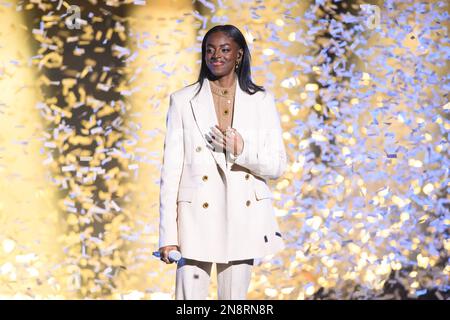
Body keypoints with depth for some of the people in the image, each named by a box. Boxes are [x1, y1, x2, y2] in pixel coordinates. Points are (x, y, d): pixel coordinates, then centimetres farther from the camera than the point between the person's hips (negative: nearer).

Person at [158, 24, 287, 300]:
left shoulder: (262, 101, 5)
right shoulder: (183, 101, 2)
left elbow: (278, 166, 4)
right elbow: (170, 171, 0)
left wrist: (243, 151, -16)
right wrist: (168, 235, -6)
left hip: (243, 218, 2)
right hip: (196, 218, -1)